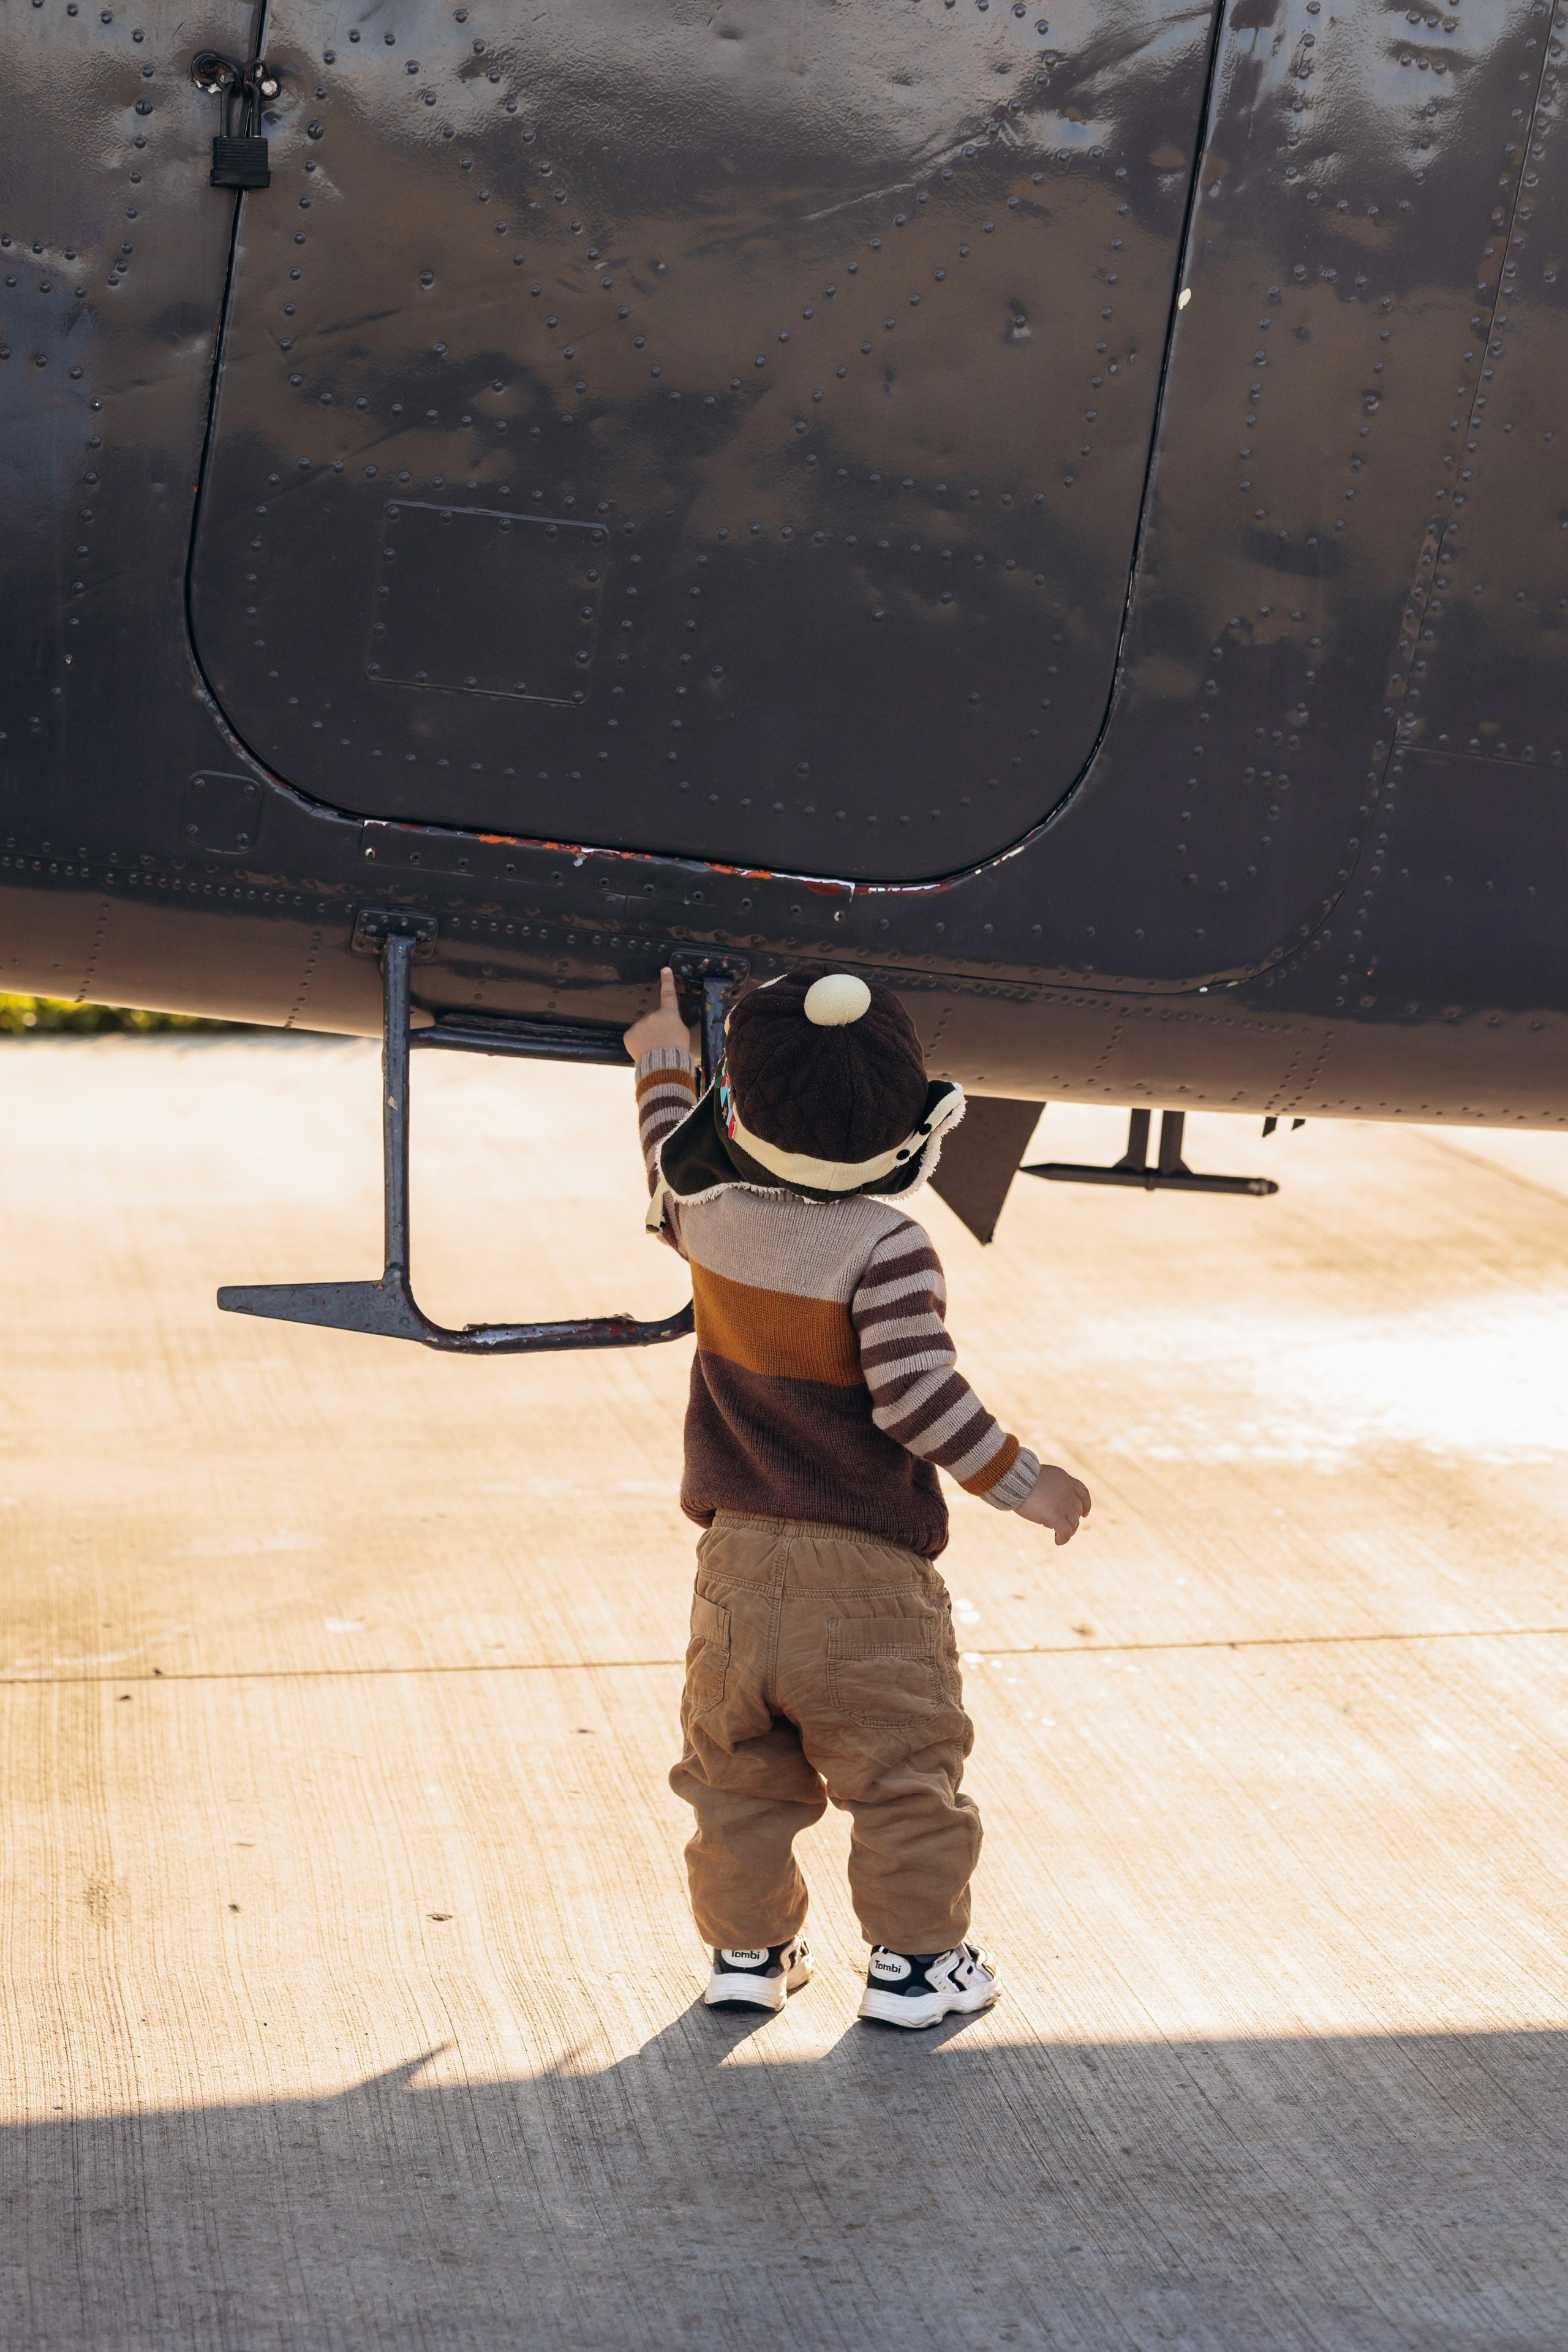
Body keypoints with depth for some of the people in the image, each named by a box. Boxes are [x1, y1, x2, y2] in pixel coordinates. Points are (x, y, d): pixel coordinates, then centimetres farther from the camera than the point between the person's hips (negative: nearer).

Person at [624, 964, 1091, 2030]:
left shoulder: (711, 1213, -2)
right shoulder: (889, 1248, -20)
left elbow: (674, 1164, 23)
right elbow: (917, 1396, -24)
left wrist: (665, 1062, 40)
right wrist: (1023, 1482, -12)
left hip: (738, 1554, 5)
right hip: (865, 1572, -5)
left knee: (740, 1765, 18)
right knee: (904, 1769, 9)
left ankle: (748, 1949, 26)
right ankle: (915, 1961, 15)